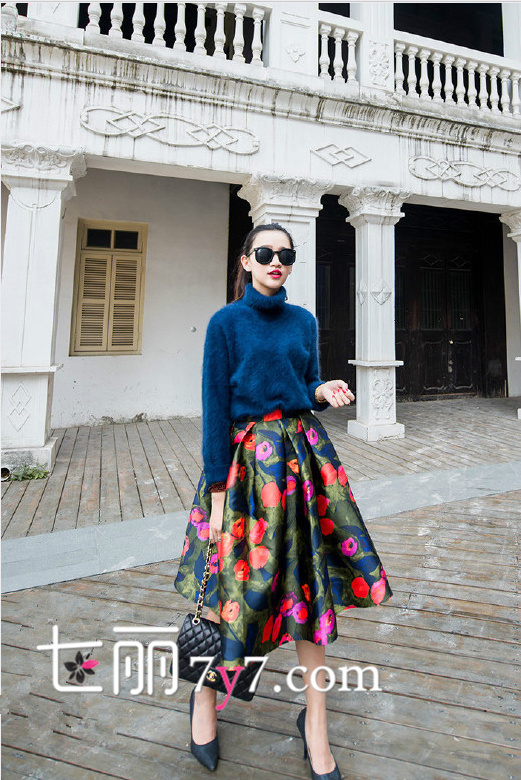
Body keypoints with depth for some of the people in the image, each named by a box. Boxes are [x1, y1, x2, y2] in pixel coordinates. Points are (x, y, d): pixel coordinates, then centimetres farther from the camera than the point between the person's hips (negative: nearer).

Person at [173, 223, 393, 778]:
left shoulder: (303, 321, 10)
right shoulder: (226, 322, -3)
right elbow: (216, 407, -7)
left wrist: (324, 392, -7)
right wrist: (218, 490, -9)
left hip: (303, 456, 4)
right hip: (247, 458, -4)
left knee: (308, 582, 8)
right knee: (240, 584, 4)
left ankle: (315, 720, 28)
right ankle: (205, 696, 35)